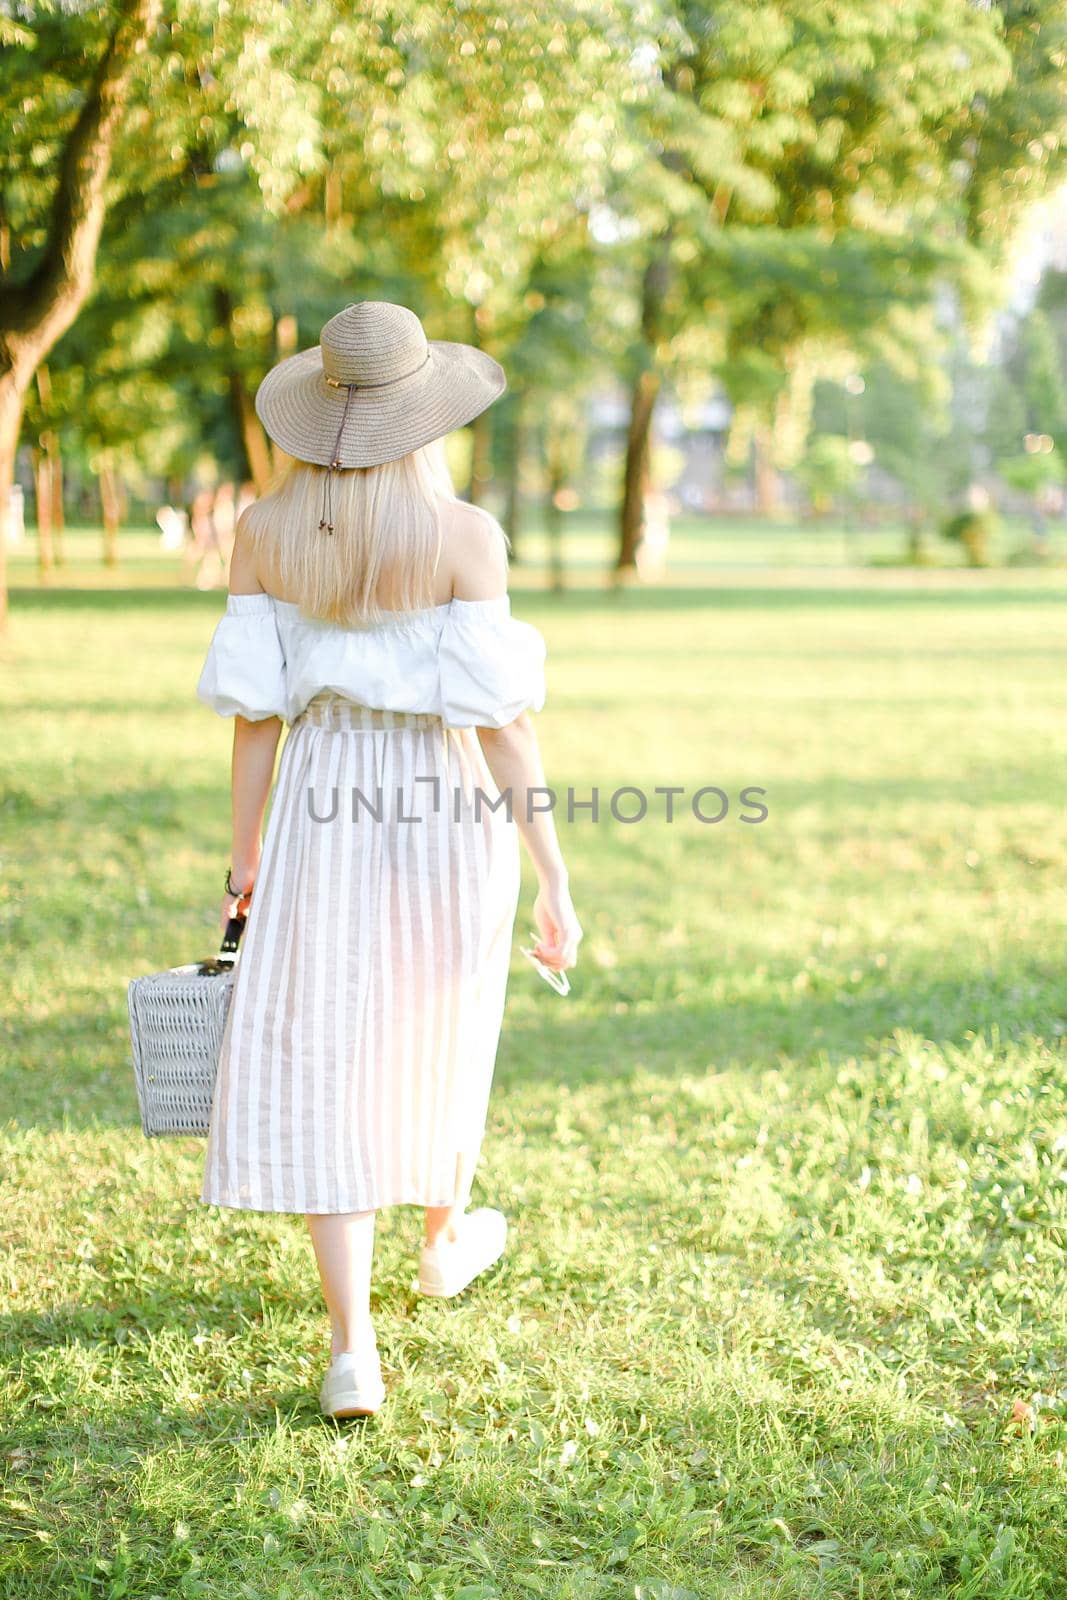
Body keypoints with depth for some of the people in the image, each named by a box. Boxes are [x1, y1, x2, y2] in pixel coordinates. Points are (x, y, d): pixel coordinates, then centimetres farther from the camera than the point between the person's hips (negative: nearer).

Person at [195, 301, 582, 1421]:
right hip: (450, 816, -1)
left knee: (321, 1076, 4)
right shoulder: (464, 537, -14)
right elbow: (497, 713, -16)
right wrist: (554, 881, -11)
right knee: (439, 1038, 24)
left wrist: (244, 855, 9)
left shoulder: (264, 532, -5)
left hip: (323, 819, 1)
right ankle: (445, 1236, 47)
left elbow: (252, 703, -2)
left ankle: (352, 1353, -3)